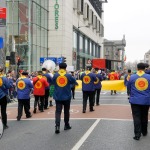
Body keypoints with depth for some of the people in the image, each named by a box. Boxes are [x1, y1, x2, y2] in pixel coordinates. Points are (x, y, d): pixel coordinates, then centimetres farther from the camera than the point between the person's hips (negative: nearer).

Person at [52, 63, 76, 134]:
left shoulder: (55, 75, -5)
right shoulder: (68, 75, -7)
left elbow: (52, 82, 10)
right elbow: (74, 81, 8)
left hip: (58, 97, 0)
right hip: (67, 96, 0)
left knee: (58, 111, 0)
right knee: (66, 111, 16)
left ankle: (57, 126, -16)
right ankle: (66, 125, 28)